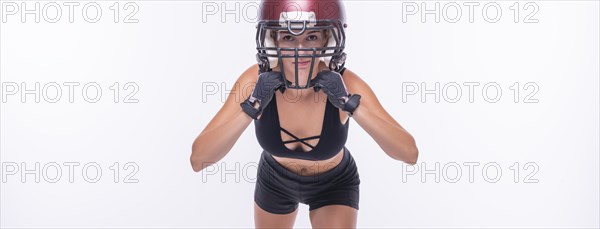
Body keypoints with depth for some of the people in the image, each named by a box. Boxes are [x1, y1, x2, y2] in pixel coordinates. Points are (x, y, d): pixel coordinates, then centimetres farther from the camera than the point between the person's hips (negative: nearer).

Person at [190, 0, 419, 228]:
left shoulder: (345, 83, -32)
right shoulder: (257, 79, -30)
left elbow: (410, 153, -36)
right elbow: (198, 160, -34)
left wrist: (351, 104, -45)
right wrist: (252, 107, -45)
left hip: (334, 185, -1)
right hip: (275, 181, 2)